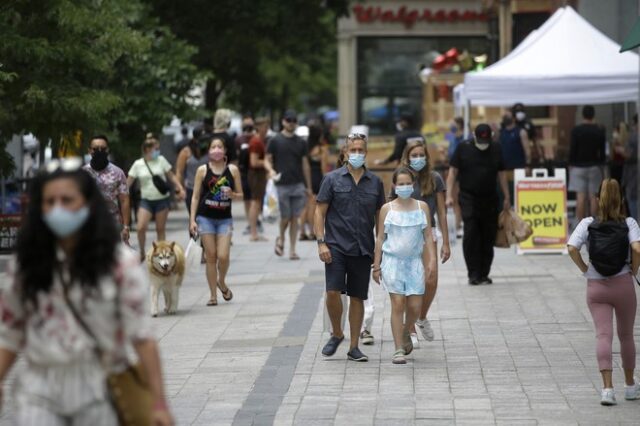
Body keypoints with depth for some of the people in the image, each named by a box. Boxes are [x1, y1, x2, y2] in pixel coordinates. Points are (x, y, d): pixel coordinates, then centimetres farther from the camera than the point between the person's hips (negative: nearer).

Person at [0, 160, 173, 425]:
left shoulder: (120, 264, -4)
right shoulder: (27, 265, 4)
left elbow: (141, 336, -6)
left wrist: (159, 404, -10)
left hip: (99, 392, -2)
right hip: (39, 392, 2)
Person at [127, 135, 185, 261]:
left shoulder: (161, 160, 2)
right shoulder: (138, 164, -2)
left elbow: (171, 176, 8)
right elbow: (128, 183, 1)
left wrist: (180, 189, -4)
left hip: (162, 199, 1)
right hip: (146, 200, -1)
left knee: (160, 229, 5)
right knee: (141, 227, -15)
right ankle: (142, 253, 4)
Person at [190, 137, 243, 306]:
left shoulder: (233, 170, 3)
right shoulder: (203, 170, 2)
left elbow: (240, 195, 8)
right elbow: (195, 196, 3)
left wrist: (232, 194, -15)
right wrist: (192, 220, -4)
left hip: (225, 218, 0)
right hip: (205, 217, 0)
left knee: (223, 256, -9)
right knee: (211, 256, 0)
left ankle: (222, 283, 21)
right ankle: (213, 295, 8)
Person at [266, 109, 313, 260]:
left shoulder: (301, 143, 10)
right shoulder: (275, 141, 2)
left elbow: (305, 164, 13)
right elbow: (268, 160, 3)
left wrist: (308, 187, 12)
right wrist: (271, 171, -19)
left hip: (298, 185, 3)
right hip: (282, 185, -3)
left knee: (295, 218, 1)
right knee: (285, 217, -3)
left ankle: (292, 250, 5)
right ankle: (281, 239, 26)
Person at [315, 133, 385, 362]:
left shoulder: (375, 182, 8)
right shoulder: (332, 179, 0)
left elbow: (379, 215, 14)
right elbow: (320, 212, 0)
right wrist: (321, 242, -10)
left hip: (363, 249, 3)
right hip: (336, 246, -2)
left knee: (357, 297, 5)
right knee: (333, 292, -14)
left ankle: (354, 347, 13)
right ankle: (336, 334, 9)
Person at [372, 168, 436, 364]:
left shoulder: (422, 207, 5)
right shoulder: (387, 209, 1)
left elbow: (428, 236, 7)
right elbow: (380, 238, 5)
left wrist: (431, 261, -1)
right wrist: (376, 265, 3)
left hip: (414, 261, 2)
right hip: (392, 261, -2)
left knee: (415, 306, 0)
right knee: (398, 304, -7)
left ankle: (405, 333, 30)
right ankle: (399, 349, -3)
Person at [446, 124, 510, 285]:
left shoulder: (496, 150, 8)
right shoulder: (463, 149, 0)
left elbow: (501, 174, 13)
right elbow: (453, 171, 1)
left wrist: (506, 197, 12)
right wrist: (448, 195, -7)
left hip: (490, 200, 3)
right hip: (468, 199, -3)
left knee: (488, 238, 4)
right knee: (470, 236, -11)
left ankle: (484, 274, 13)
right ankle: (473, 274, -7)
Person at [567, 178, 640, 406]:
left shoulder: (588, 223, -2)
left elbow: (572, 248, -15)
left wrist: (585, 269, -1)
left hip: (595, 286, 0)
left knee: (603, 335, -4)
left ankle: (607, 387, -20)